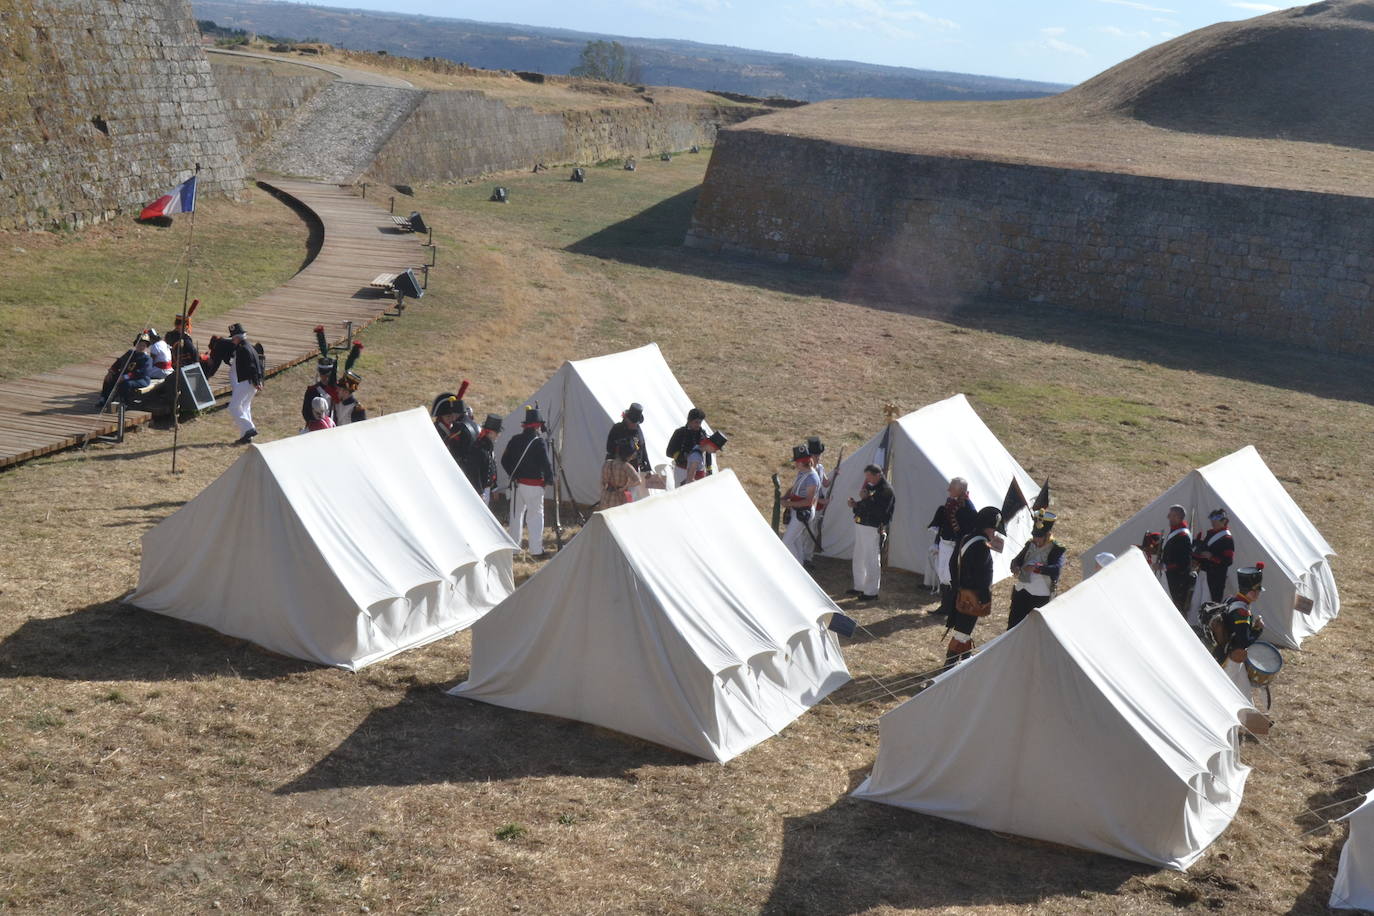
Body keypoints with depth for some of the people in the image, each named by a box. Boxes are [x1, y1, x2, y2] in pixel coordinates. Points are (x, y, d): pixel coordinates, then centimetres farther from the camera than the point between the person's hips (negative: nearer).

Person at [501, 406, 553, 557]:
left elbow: (504, 460, 10)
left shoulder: (515, 441, 5)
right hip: (534, 485, -6)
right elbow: (545, 463, -18)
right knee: (535, 516, -1)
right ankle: (536, 550, -2)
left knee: (516, 514, 17)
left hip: (517, 483, 6)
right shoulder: (539, 442, -14)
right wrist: (549, 479, -2)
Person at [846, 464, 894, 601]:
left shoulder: (886, 490, -13)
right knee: (858, 559, 18)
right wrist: (855, 505, 5)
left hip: (872, 529, -10)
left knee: (871, 561, -6)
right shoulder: (870, 487, 16)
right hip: (860, 526, 10)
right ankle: (859, 587, 30)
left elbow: (880, 511, -23)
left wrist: (866, 499, -21)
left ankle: (871, 592, -1)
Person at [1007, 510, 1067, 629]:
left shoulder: (1057, 550, -10)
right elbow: (1016, 560, 5)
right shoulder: (1030, 545, 7)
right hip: (1020, 593, 5)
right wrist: (1016, 568, -19)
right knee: (1012, 626, 12)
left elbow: (1057, 569, -26)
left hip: (1040, 598, -5)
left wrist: (1036, 567, -40)